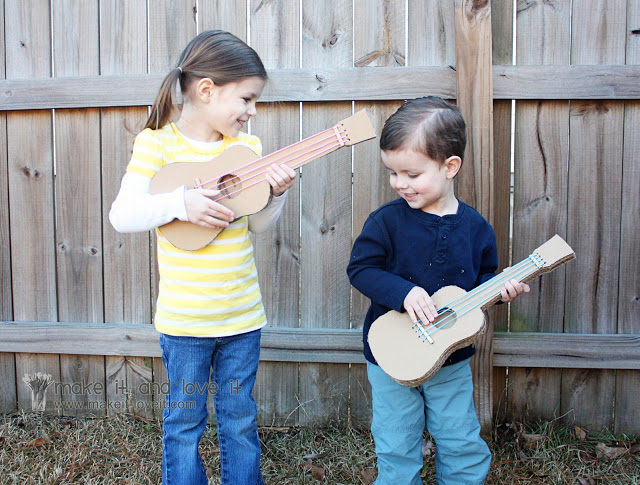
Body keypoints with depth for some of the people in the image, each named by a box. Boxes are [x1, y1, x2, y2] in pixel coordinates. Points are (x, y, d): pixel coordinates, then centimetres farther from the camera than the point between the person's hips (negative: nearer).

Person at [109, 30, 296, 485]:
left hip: (243, 314, 4)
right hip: (184, 318, -3)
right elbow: (121, 215, -14)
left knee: (240, 418, 17)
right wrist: (180, 201, -27)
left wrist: (276, 193, -12)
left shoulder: (248, 146, 3)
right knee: (185, 419, 13)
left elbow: (257, 225, 7)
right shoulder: (158, 142, -8)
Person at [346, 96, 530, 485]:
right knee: (397, 454, 12)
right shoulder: (386, 221, -12)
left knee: (465, 451, 14)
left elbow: (483, 276, 8)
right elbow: (360, 268, -13)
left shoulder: (475, 228, -4)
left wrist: (499, 287, -12)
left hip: (451, 361, 2)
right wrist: (403, 292, -26)